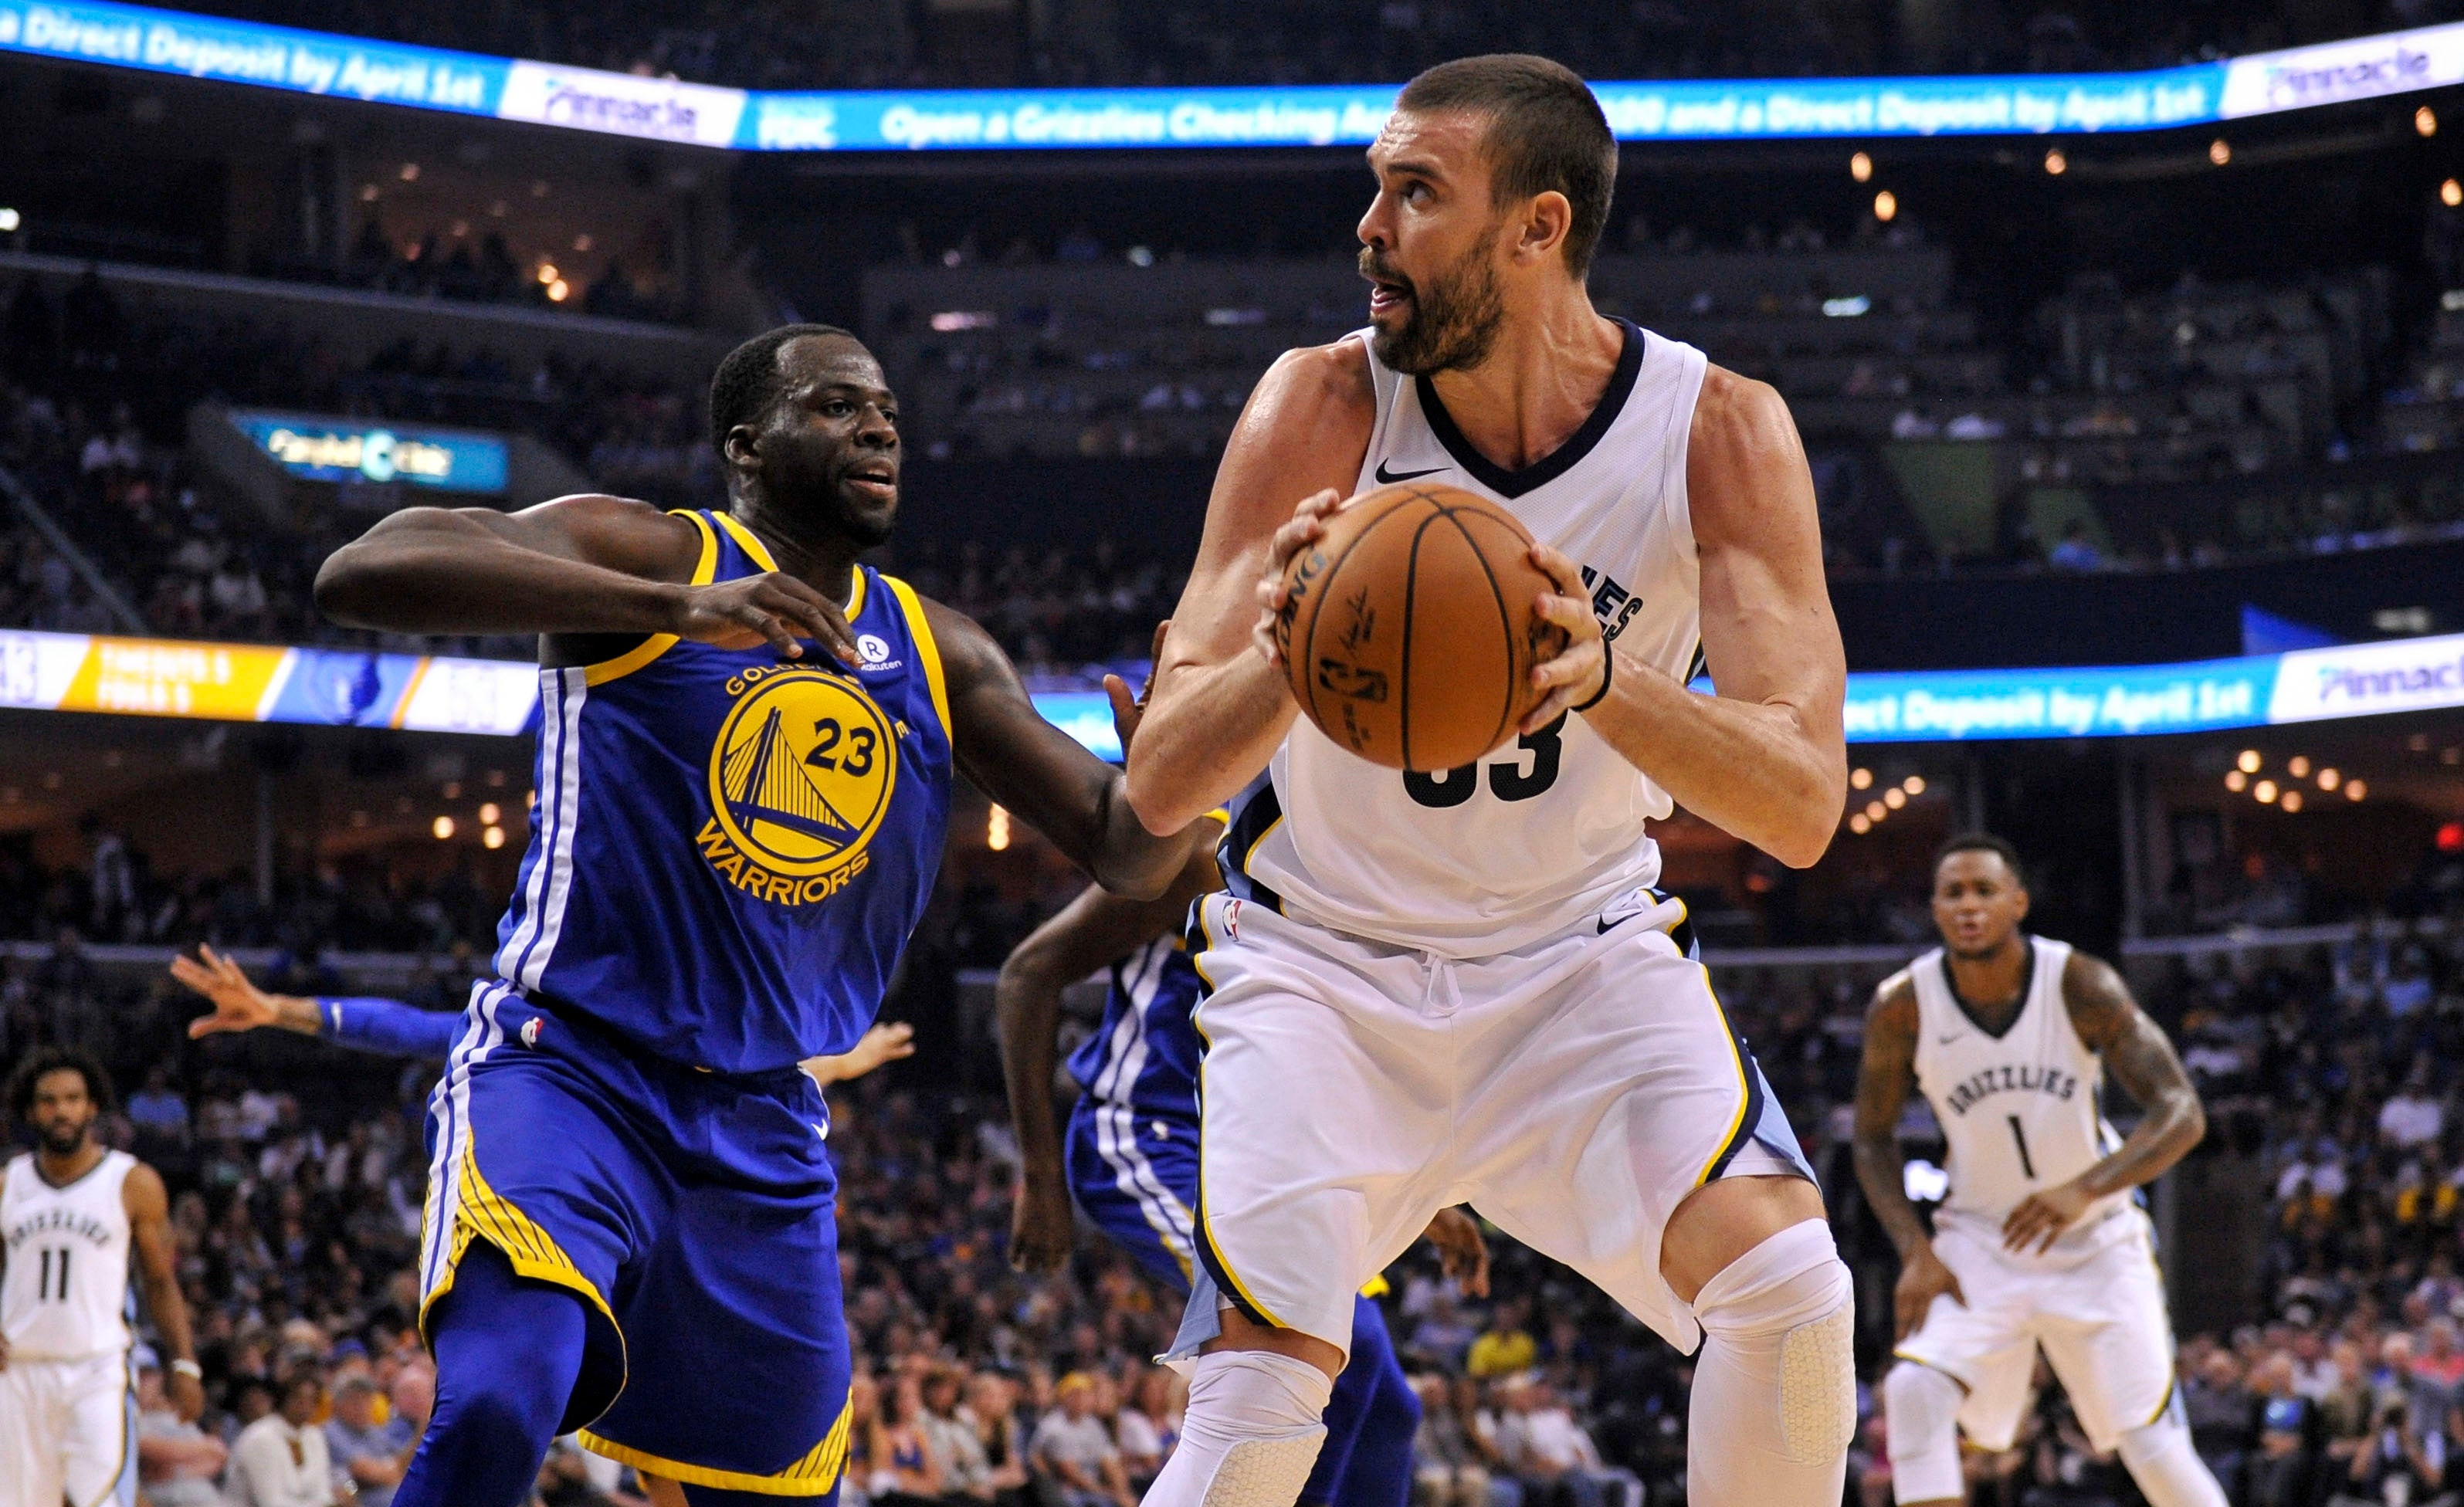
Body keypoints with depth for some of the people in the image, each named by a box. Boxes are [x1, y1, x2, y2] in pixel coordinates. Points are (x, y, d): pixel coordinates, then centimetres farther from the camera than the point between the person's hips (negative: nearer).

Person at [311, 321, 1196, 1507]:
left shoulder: (938, 661, 13)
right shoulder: (646, 556, -5)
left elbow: (1126, 854, 11)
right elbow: (358, 575, -22)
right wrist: (675, 607, -32)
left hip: (763, 1134, 6)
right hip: (570, 1066, -6)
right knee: (498, 1409, -32)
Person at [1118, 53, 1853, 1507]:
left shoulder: (1721, 432, -15)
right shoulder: (1323, 408, -17)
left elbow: (1804, 804, -24)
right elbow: (1157, 787, -21)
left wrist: (1605, 681, -43)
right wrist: (1286, 661, -44)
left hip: (1584, 952, 1)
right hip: (1327, 964, -1)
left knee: (1789, 1287, -21)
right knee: (1264, 1390, -19)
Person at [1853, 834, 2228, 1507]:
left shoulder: (2081, 986, -18)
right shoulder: (1904, 1008, -14)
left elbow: (2182, 1113, -21)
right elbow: (1874, 1140, 1)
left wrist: (2085, 1189, -36)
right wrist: (1915, 1251, -14)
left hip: (2095, 1243, -1)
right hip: (1979, 1243, 1)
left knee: (2152, 1443, -5)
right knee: (1914, 1390, -23)